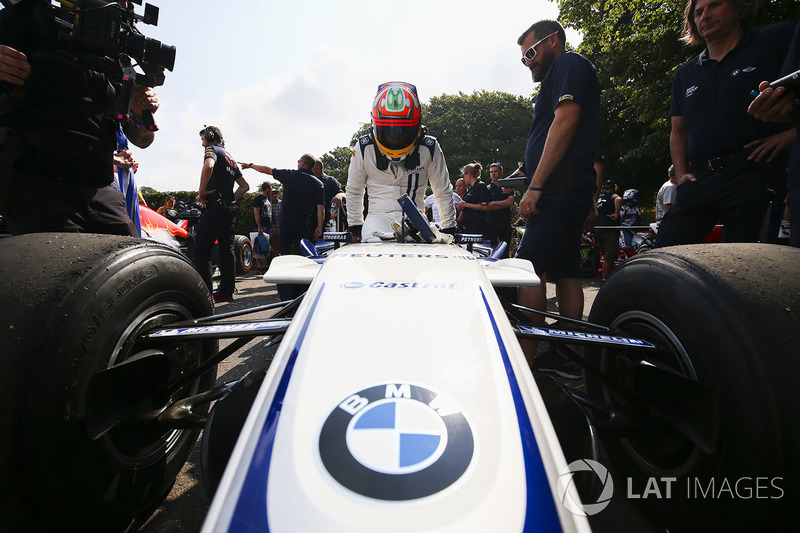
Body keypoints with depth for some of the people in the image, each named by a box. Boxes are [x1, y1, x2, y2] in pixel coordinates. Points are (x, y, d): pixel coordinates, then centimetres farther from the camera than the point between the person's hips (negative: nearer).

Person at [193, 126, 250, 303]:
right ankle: (227, 290, 11)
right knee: (227, 249, 9)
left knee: (202, 250, -6)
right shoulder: (230, 157, 24)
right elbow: (245, 186, 26)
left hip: (215, 208, -9)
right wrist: (231, 199, 17)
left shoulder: (212, 149, -2)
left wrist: (201, 191, -18)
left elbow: (208, 166, -26)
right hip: (230, 209, 9)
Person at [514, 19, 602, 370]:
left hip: (560, 188, -10)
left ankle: (524, 365, -15)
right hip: (568, 192, 10)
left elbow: (565, 121, -15)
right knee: (565, 272, 7)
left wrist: (535, 186, -20)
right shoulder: (559, 77, 29)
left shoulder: (569, 64, 1)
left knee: (529, 270, -16)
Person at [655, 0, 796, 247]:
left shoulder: (778, 39, 8)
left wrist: (792, 133, -11)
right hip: (699, 181, 4)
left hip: (754, 174, -4)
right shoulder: (685, 74, 22)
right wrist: (681, 173, 9)